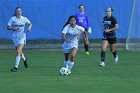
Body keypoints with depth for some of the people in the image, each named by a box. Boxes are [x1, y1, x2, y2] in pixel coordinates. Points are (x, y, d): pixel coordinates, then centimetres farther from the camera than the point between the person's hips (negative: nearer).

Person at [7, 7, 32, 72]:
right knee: (19, 52, 15)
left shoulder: (24, 19, 0)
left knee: (18, 51, -17)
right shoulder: (12, 19, -4)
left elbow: (30, 24, 15)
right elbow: (8, 27, -7)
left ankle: (16, 67, -16)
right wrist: (14, 28, -24)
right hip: (15, 37, 2)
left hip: (22, 37, -2)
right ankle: (24, 59, 48)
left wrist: (29, 27, -6)